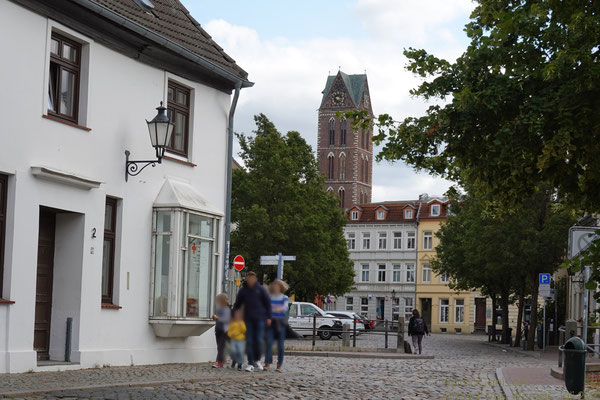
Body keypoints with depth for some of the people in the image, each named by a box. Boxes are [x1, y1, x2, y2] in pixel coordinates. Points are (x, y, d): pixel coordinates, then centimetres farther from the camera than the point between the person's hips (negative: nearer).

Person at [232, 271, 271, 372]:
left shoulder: (261, 289, 0)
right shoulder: (243, 290, 5)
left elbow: (268, 303, 3)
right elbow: (237, 304, 13)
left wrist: (268, 317, -1)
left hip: (260, 318, -2)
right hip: (248, 319, 2)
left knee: (258, 340, -5)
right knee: (249, 341, -2)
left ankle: (257, 360, 15)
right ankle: (250, 364, 2)